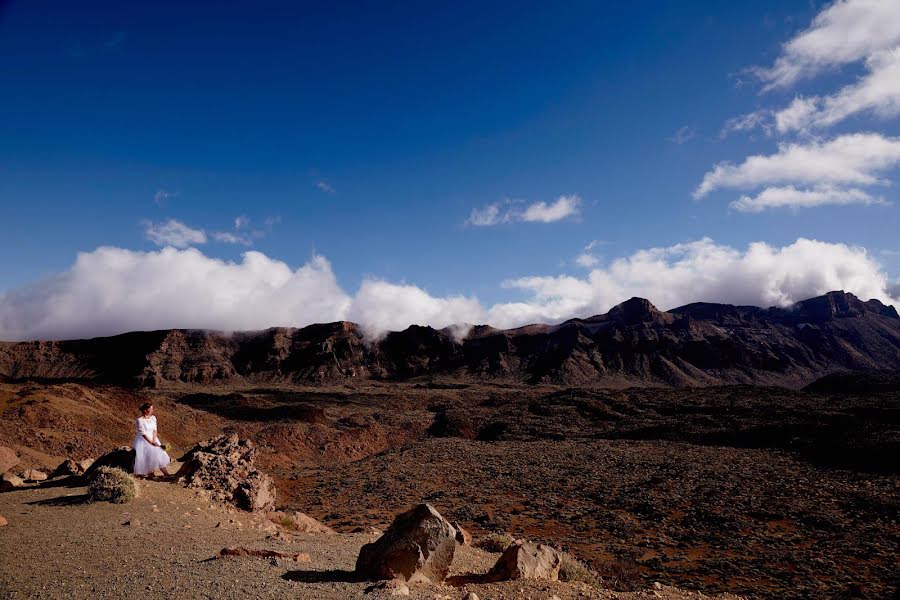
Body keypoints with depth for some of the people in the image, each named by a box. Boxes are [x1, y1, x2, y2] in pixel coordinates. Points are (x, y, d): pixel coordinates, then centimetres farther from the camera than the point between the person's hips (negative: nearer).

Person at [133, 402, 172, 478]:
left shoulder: (153, 418, 2)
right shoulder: (140, 420, -16)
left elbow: (154, 429, 2)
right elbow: (143, 433, -17)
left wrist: (154, 440, -11)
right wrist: (151, 442, -18)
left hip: (152, 439, 5)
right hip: (143, 440, -5)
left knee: (159, 453, -4)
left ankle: (165, 473, -3)